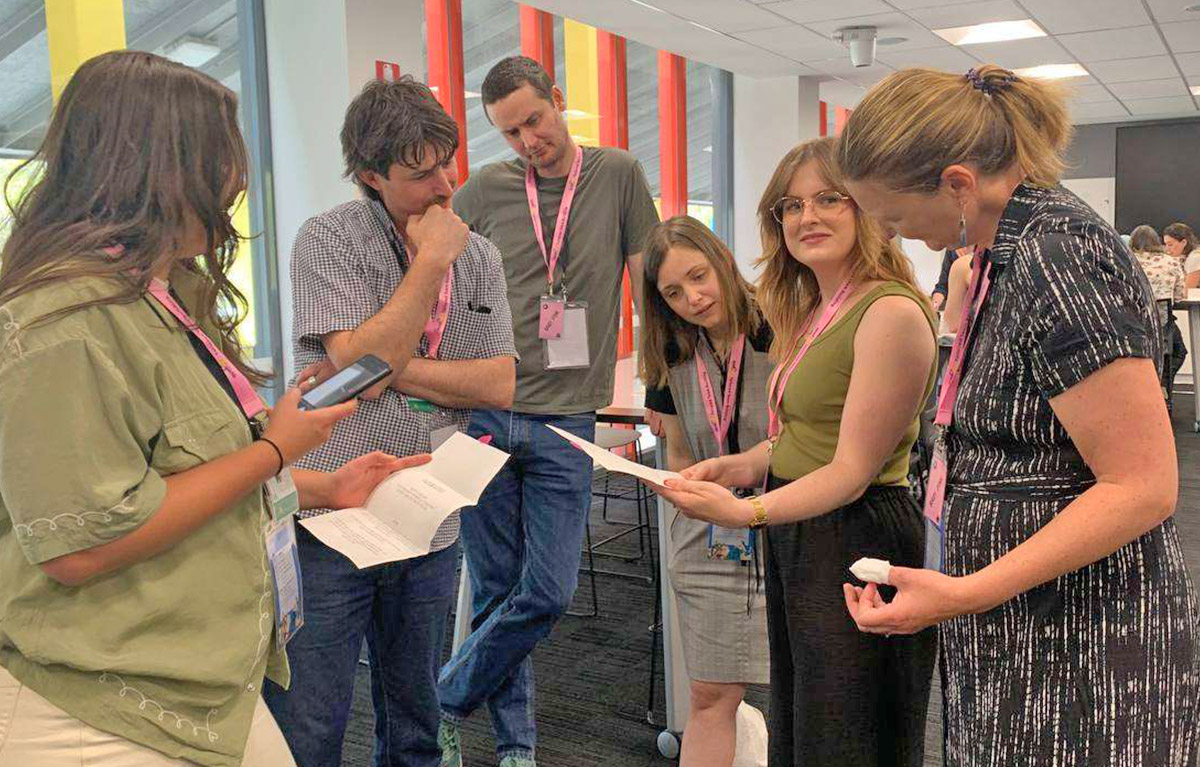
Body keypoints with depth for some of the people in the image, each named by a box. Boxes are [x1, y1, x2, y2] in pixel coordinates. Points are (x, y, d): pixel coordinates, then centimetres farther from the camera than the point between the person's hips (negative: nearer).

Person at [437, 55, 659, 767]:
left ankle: (446, 702, 21)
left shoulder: (618, 174, 4)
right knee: (496, 590, 6)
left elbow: (650, 282, 5)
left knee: (548, 594, -2)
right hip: (485, 414, 1)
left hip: (566, 424, 0)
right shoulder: (484, 191, 5)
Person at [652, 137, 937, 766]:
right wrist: (733, 468, 0)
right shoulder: (812, 312, 12)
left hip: (856, 540, -9)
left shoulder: (891, 312, -17)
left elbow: (852, 470, -19)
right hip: (794, 536, 9)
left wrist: (746, 512, -30)